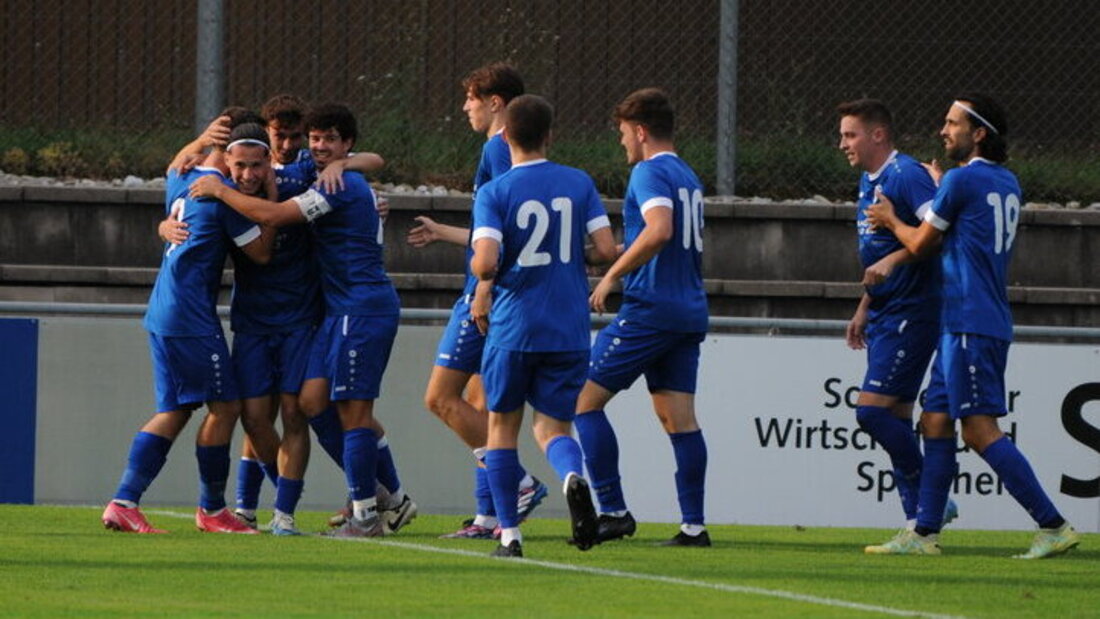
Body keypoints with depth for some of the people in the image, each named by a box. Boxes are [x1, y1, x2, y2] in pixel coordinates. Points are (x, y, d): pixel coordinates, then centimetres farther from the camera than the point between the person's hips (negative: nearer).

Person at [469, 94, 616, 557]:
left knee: (503, 424, 13)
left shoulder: (494, 193, -6)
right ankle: (573, 474, -26)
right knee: (552, 425, 10)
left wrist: (482, 282, 6)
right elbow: (606, 249, -3)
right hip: (569, 329, 2)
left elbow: (485, 262, -18)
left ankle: (509, 533, 9)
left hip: (512, 327, -2)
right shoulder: (579, 184, 2)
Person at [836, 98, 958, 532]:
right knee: (896, 421, 8)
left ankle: (932, 500, -5)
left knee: (872, 410, -15)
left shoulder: (906, 175, -14)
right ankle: (918, 520, 10)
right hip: (885, 316, 10)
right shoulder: (868, 181, 16)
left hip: (912, 313, -10)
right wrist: (864, 310, 26)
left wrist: (893, 260, -33)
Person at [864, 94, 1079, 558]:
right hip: (963, 324, 10)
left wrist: (891, 220, 17)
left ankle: (1054, 526, -15)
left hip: (971, 324, -10)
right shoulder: (1007, 184, 16)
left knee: (981, 430, -11)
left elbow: (920, 245, -2)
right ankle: (924, 533, 10)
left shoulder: (962, 180, -11)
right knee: (936, 421, 11)